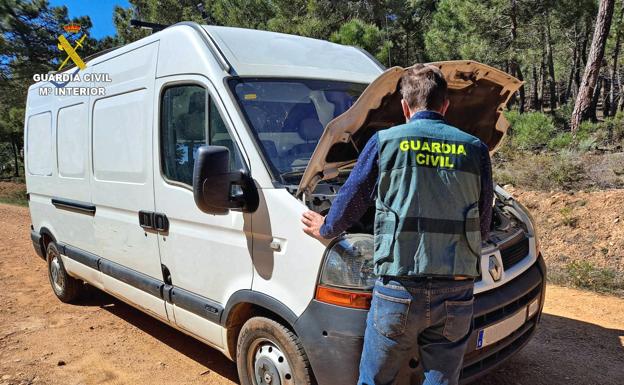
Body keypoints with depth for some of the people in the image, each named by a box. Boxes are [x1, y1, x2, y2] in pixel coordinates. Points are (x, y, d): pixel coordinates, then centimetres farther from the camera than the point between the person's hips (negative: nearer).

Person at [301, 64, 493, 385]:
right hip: (456, 295, 3)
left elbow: (350, 201, 7)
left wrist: (326, 229, 28)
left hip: (398, 290, -2)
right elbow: (483, 225, 12)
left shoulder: (385, 142, -2)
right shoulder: (475, 150, 4)